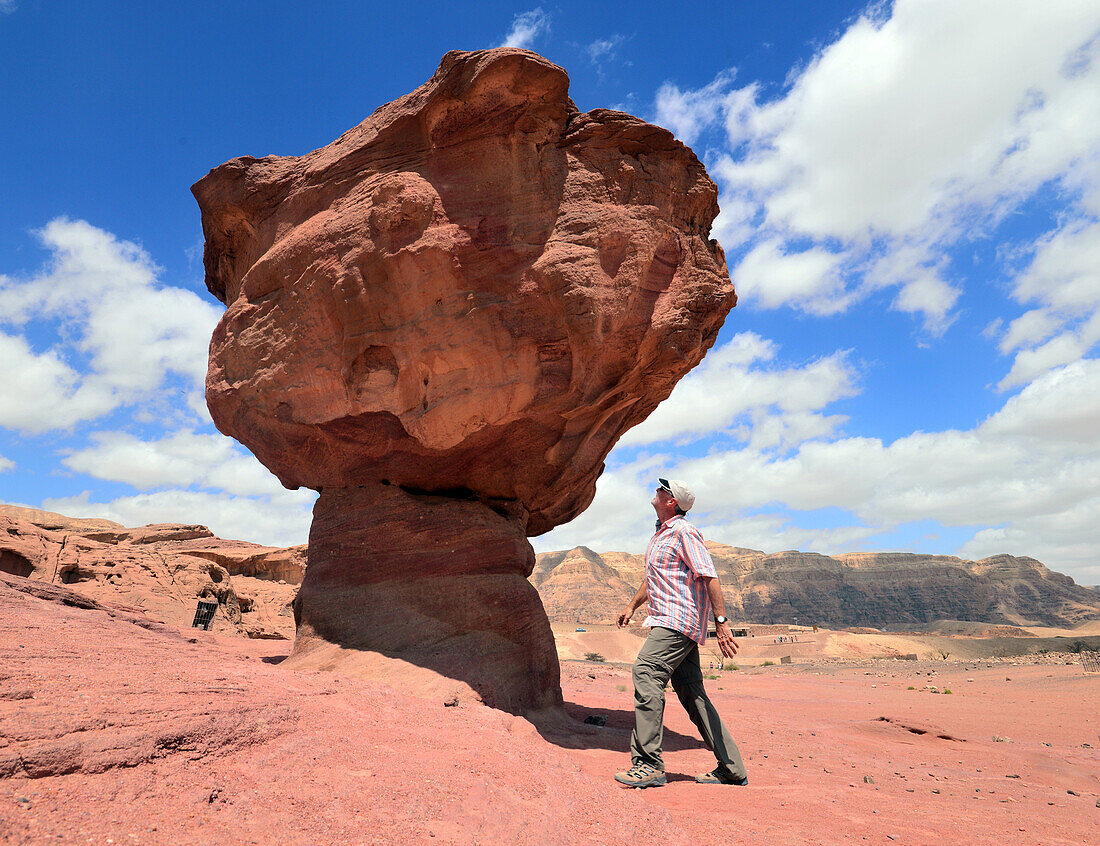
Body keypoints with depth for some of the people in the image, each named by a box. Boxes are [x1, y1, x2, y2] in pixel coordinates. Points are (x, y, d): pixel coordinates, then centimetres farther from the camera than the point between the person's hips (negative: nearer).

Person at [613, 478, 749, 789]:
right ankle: (731, 769, 18)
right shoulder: (660, 534, 21)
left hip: (679, 621, -10)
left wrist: (721, 621, -23)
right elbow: (652, 579, 32)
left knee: (646, 671, -23)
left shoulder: (683, 532, -9)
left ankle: (649, 764, -23)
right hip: (669, 622, 10)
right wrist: (632, 607, 30)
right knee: (692, 694, 10)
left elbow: (710, 577, -16)